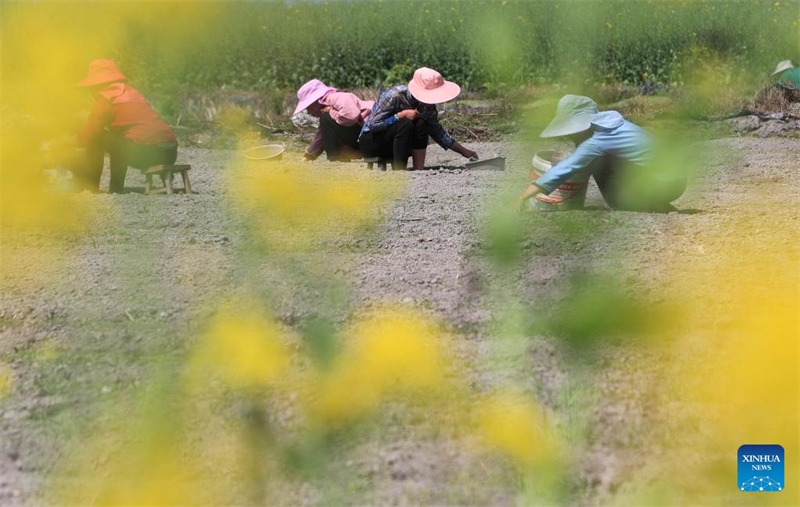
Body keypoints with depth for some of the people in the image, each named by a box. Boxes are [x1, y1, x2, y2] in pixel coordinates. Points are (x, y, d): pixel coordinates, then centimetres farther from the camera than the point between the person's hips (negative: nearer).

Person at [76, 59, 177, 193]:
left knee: (95, 138, 6)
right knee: (119, 141, 33)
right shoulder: (132, 92, 25)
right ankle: (115, 188, 27)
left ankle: (89, 186, 10)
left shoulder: (107, 98, 1)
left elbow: (87, 136, 2)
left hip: (146, 152, -8)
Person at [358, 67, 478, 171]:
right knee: (406, 124, -32)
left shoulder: (427, 106, -7)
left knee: (421, 125, -22)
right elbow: (373, 124, -28)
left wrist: (463, 151, 0)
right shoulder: (394, 96, -26)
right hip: (370, 141, -6)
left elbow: (438, 132, 4)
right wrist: (402, 115, -31)